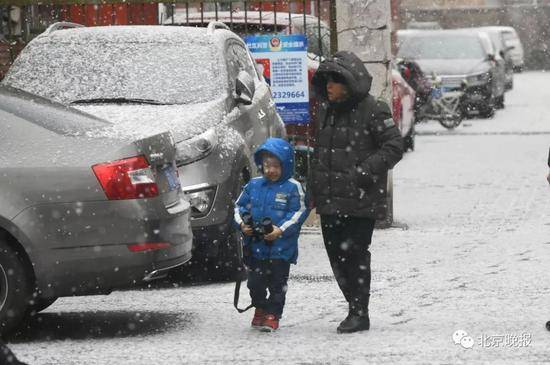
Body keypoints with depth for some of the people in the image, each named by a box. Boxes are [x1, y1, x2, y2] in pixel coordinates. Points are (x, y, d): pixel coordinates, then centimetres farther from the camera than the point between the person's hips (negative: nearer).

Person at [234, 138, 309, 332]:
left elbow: (299, 212, -9)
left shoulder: (292, 188, -6)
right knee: (255, 282, 10)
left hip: (281, 248, -4)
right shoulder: (254, 185, 7)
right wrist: (242, 224, -5)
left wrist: (281, 230, -19)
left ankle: (272, 315, 15)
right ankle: (260, 309, 32)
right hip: (255, 246, 4)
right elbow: (240, 205, 14)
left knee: (277, 284, 4)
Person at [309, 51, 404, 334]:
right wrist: (314, 188, 17)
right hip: (329, 201, 7)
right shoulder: (327, 110, 15)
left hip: (360, 201, -7)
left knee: (354, 254, -7)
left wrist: (365, 171, -18)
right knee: (336, 254, 8)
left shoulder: (372, 110, -9)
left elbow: (394, 146, -10)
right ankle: (355, 308, 19)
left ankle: (359, 313, 0)